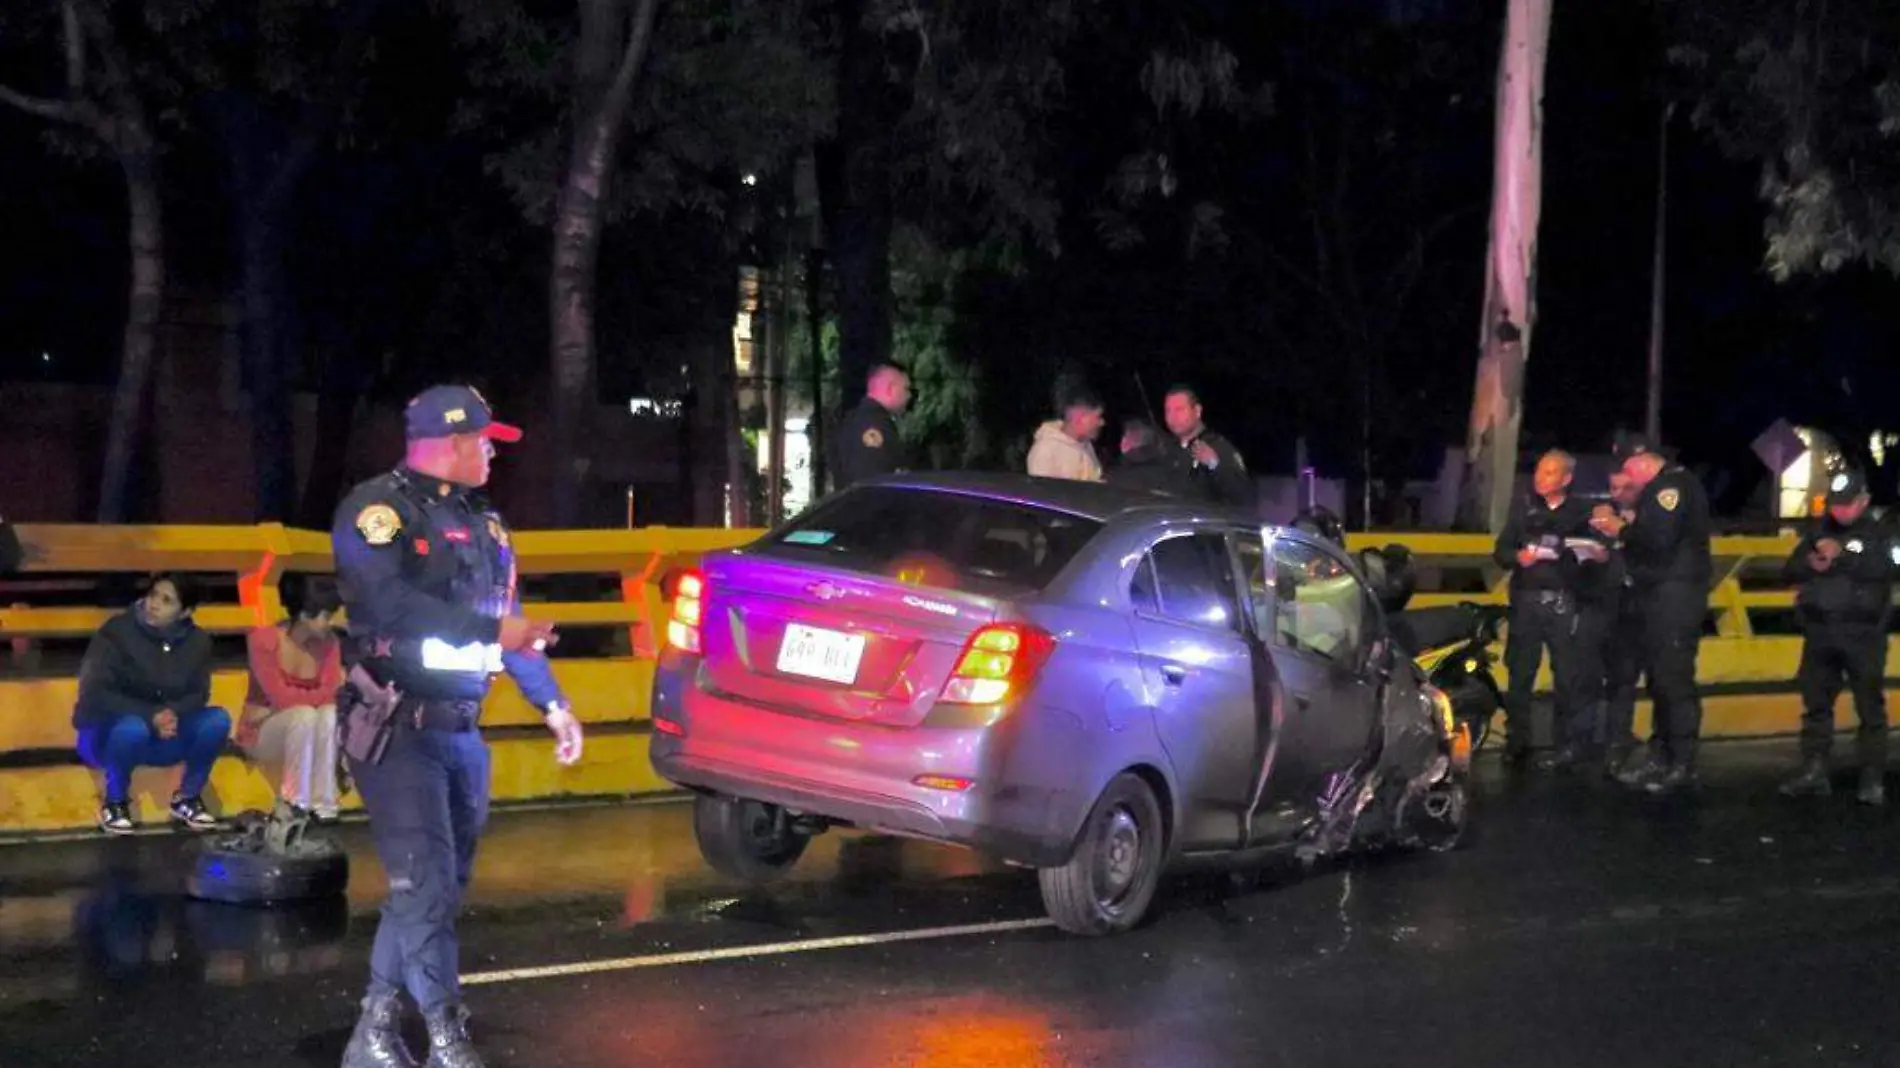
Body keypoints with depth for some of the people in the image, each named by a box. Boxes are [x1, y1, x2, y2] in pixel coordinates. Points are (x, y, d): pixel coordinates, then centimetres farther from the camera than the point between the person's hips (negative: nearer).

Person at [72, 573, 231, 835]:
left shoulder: (196, 641, -2)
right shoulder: (116, 632, -15)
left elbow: (199, 694, -1)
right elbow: (95, 694, -18)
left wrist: (174, 713, -25)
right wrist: (150, 716, -30)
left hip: (164, 737, 4)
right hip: (108, 733, -4)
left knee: (218, 719, -21)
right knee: (133, 728, -38)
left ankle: (188, 798, -1)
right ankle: (115, 803, -11)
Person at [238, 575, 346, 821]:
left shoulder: (328, 643, -3)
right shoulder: (263, 640, -17)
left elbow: (330, 695, -10)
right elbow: (280, 696, -24)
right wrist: (325, 694, -23)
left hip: (302, 735, 4)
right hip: (262, 731, -4)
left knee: (331, 714, -30)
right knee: (304, 714, -35)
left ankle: (323, 805, -29)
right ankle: (294, 805, -26)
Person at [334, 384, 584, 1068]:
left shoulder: (483, 524, 15)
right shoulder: (377, 510, -9)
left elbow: (509, 620, 20)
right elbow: (391, 604, -24)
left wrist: (553, 705, 13)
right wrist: (491, 632, -22)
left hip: (462, 730, 8)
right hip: (398, 729, -8)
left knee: (441, 885, 9)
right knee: (425, 882, -11)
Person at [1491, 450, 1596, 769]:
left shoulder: (1581, 513, 6)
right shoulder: (1524, 508, 11)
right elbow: (1500, 551, 7)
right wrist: (1517, 556, -14)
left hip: (1563, 602, -2)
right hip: (1526, 600, 2)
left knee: (1569, 676, -4)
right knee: (1520, 674, 3)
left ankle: (1571, 742, 1)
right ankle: (1516, 742, 11)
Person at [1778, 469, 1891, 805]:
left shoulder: (1877, 534, 0)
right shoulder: (1818, 532, 14)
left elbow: (1881, 569, -18)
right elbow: (1792, 570, 9)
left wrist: (1842, 554, -23)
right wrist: (1810, 564, -12)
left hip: (1862, 635, -5)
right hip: (1820, 633, 5)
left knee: (1870, 708, -1)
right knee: (1816, 705, 7)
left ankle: (1873, 778, 2)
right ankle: (1814, 773, 12)